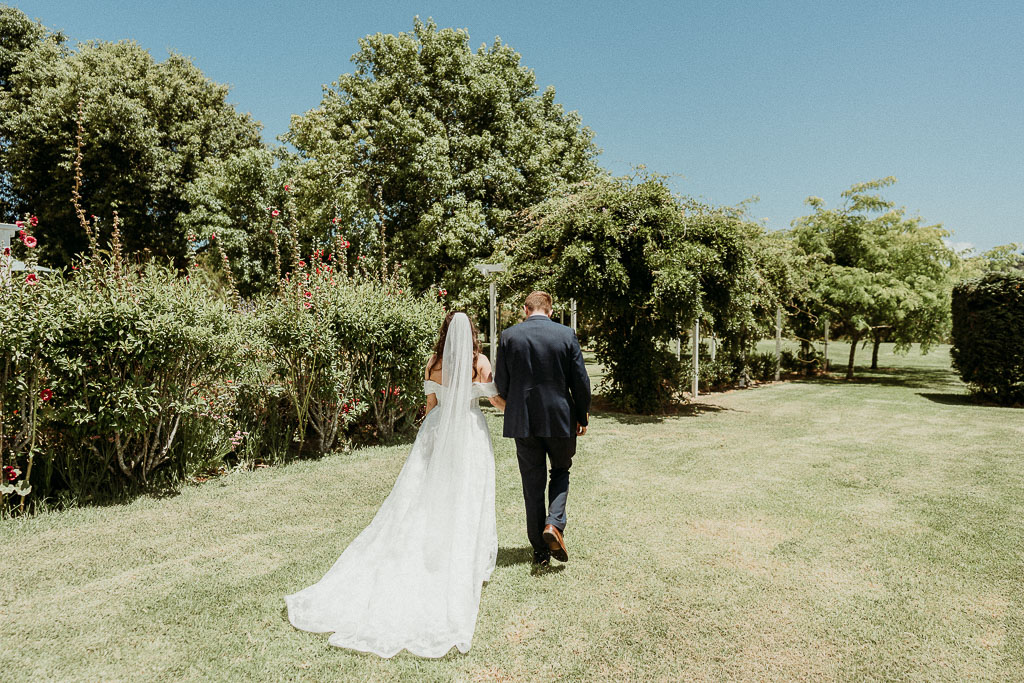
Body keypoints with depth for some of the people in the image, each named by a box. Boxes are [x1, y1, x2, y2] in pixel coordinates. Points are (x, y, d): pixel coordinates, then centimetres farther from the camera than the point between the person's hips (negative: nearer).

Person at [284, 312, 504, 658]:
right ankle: (468, 569, 12)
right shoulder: (480, 362, -5)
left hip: (437, 431, 2)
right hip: (471, 434, -2)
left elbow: (430, 403, 8)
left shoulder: (434, 363, 2)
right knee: (467, 503, 5)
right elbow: (499, 400, 1)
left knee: (421, 500, 7)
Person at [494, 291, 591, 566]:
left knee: (532, 482, 11)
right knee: (561, 471, 20)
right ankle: (554, 523, -3)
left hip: (522, 420, 1)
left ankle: (540, 549, 17)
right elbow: (580, 380, -3)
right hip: (560, 418, -1)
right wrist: (582, 417, 9)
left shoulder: (508, 336, -3)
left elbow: (501, 383, 2)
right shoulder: (566, 334, -4)